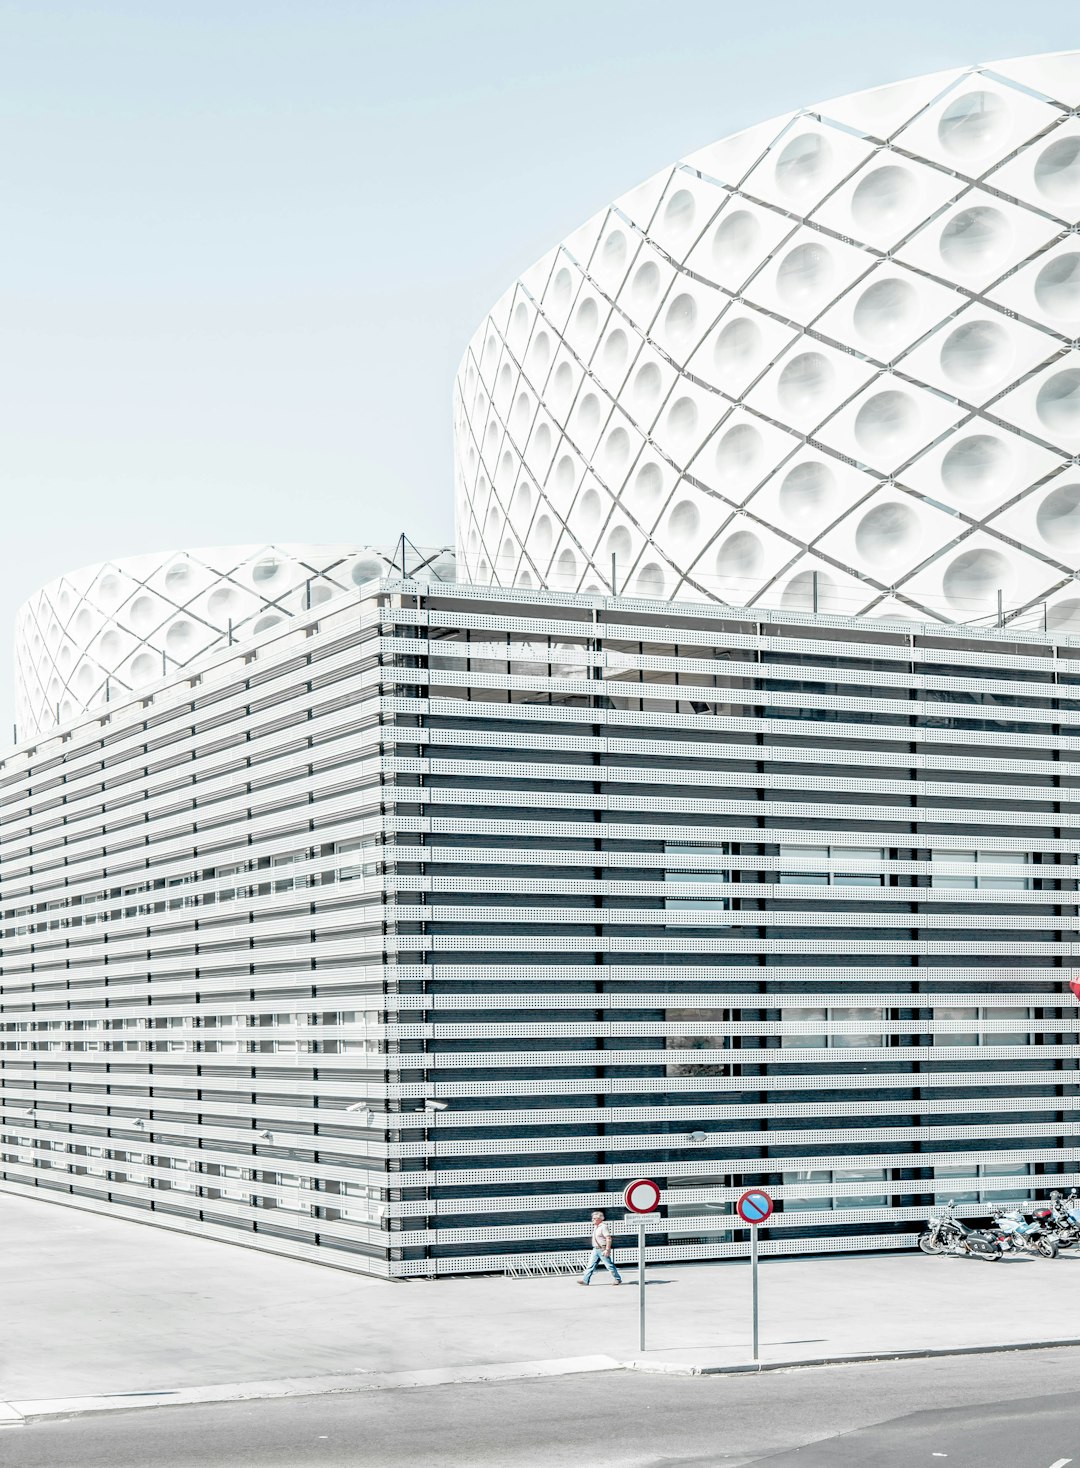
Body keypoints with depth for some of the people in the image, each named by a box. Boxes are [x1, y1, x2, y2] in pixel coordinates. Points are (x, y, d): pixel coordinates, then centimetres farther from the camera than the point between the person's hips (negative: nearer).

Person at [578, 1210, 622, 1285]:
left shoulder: (603, 1227, -16)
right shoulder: (596, 1227, 14)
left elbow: (609, 1239, -21)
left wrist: (607, 1250, -24)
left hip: (603, 1250, -9)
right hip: (596, 1249, 9)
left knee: (609, 1265, 0)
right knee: (591, 1265, 4)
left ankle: (617, 1279, 11)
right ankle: (585, 1280, 4)